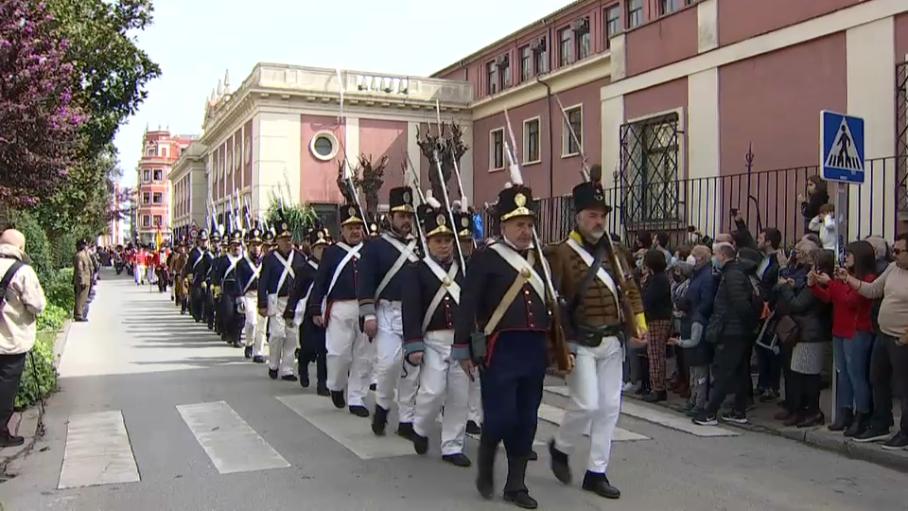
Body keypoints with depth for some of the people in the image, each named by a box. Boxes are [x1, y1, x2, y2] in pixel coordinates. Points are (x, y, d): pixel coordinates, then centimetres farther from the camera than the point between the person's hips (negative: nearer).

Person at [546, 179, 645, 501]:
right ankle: (559, 448, 17)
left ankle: (596, 473, 18)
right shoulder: (562, 254, -10)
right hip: (581, 344, -6)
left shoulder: (613, 253, 10)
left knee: (609, 407, 7)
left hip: (612, 343, 6)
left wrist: (639, 322, 1)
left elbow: (630, 290, 15)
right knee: (587, 404, -12)